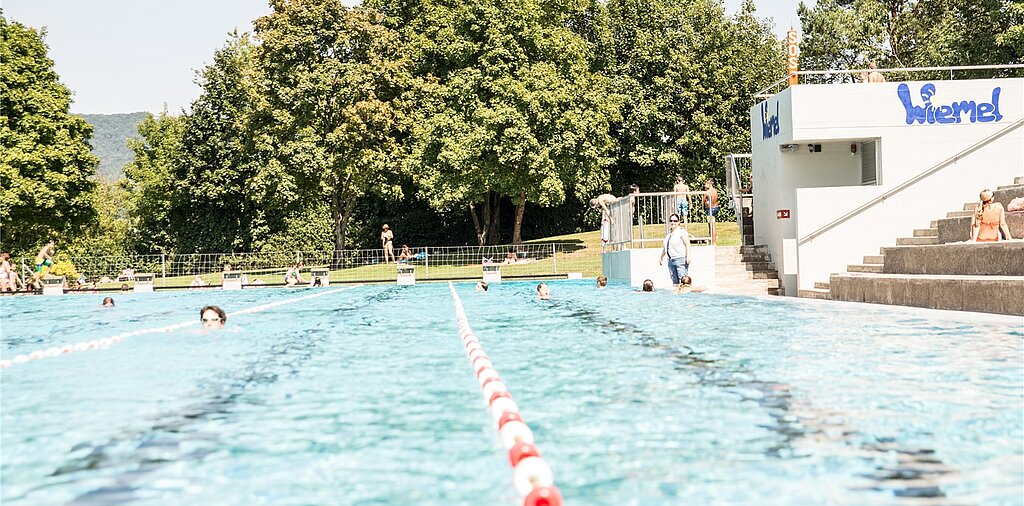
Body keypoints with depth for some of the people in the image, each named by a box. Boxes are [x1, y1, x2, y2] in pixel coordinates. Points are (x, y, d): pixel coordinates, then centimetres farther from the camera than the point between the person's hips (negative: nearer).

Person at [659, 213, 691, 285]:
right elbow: (665, 246, 28)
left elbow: (687, 244, -13)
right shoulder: (669, 232, 17)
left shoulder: (681, 231, -5)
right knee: (674, 280, 7)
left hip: (681, 259, -8)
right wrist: (661, 257, 33)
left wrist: (688, 256, -22)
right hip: (671, 260, 8)